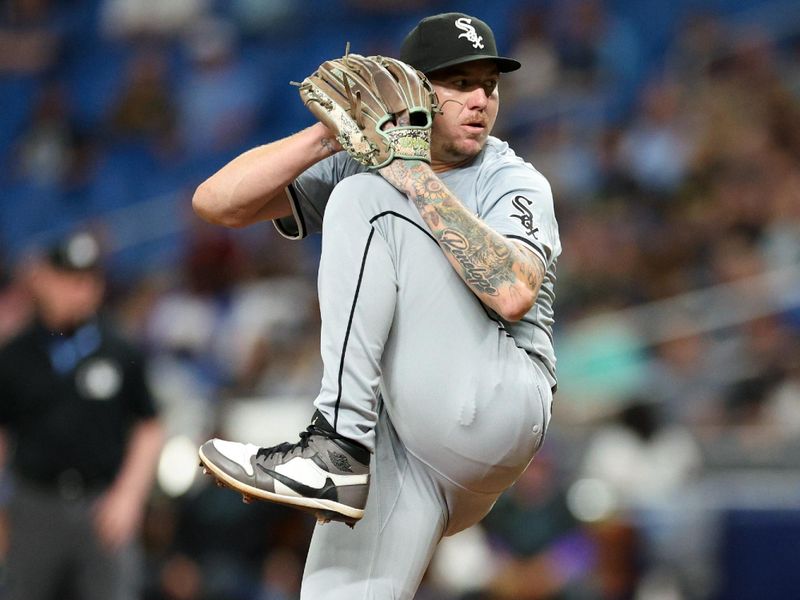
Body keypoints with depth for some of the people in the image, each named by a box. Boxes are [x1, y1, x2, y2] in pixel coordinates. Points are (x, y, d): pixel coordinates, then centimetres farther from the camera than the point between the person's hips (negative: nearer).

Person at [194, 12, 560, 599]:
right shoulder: (359, 165, 14)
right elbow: (217, 202, 4)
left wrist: (418, 177, -19)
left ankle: (335, 444, -23)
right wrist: (331, 133, -7)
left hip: (498, 409, -4)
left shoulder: (515, 182, 1)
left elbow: (514, 294, -20)